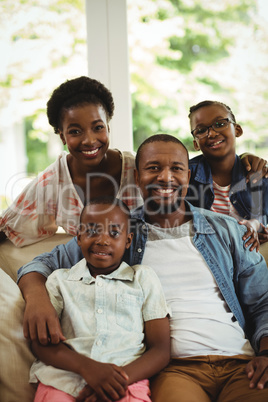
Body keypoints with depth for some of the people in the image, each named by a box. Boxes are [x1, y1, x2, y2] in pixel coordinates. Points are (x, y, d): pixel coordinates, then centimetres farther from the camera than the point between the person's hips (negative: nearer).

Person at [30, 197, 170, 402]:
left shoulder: (144, 278, 18)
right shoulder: (60, 279, 20)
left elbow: (161, 350, 10)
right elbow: (41, 341, 8)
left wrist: (120, 379, -10)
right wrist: (86, 366, -13)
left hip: (127, 382, 0)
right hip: (63, 379, 1)